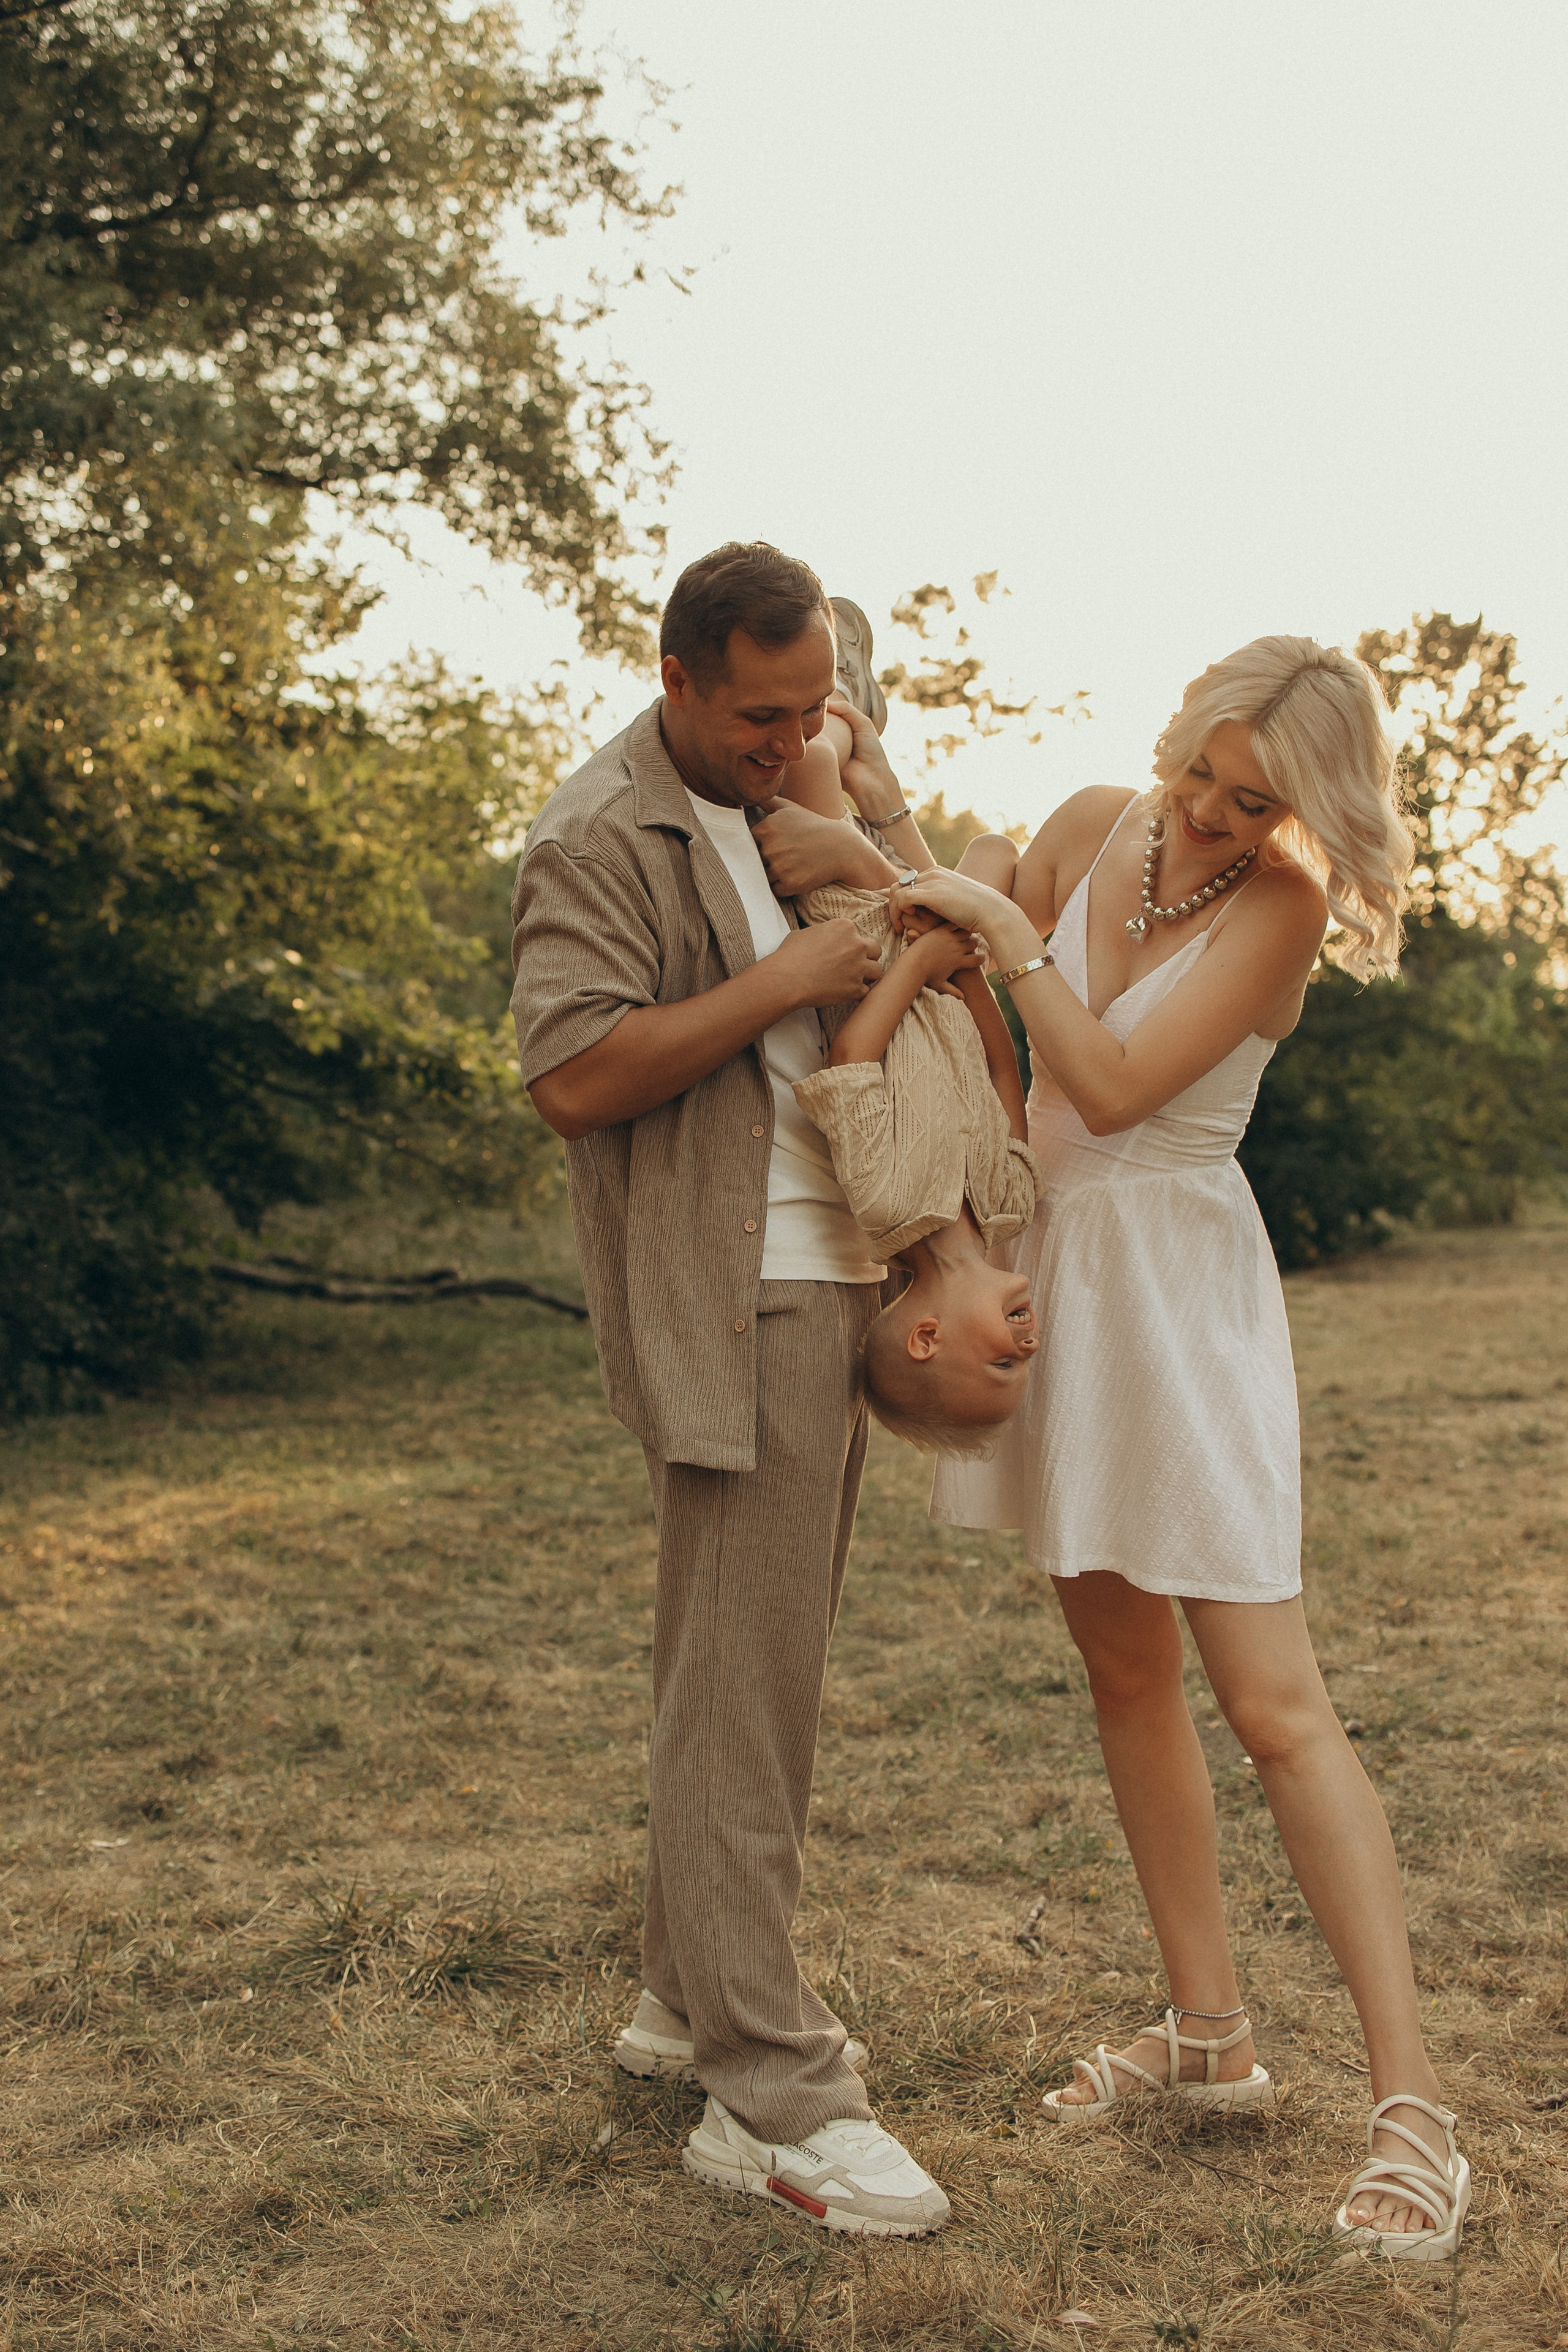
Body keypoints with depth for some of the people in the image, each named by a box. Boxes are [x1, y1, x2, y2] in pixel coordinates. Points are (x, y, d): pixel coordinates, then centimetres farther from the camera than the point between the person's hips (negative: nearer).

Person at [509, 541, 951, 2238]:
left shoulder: (799, 793, 17)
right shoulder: (599, 837, -9)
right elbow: (575, 1077, -20)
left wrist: (870, 859, 3)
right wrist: (781, 982, -18)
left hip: (835, 1283, 9)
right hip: (728, 1302, -9)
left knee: (754, 1666, 14)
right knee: (739, 1684, -8)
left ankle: (687, 1996, 27)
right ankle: (767, 2096, -2)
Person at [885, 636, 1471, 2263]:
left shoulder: (1284, 901, -12)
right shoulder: (1093, 830, 4)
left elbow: (1115, 1088, -19)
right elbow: (968, 938, 21)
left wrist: (1010, 930, -16)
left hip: (1175, 1285, -6)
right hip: (1048, 1268, 6)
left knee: (1274, 1705, -10)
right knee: (1125, 1672, 12)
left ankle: (1411, 2108, -3)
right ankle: (1207, 2031, 25)